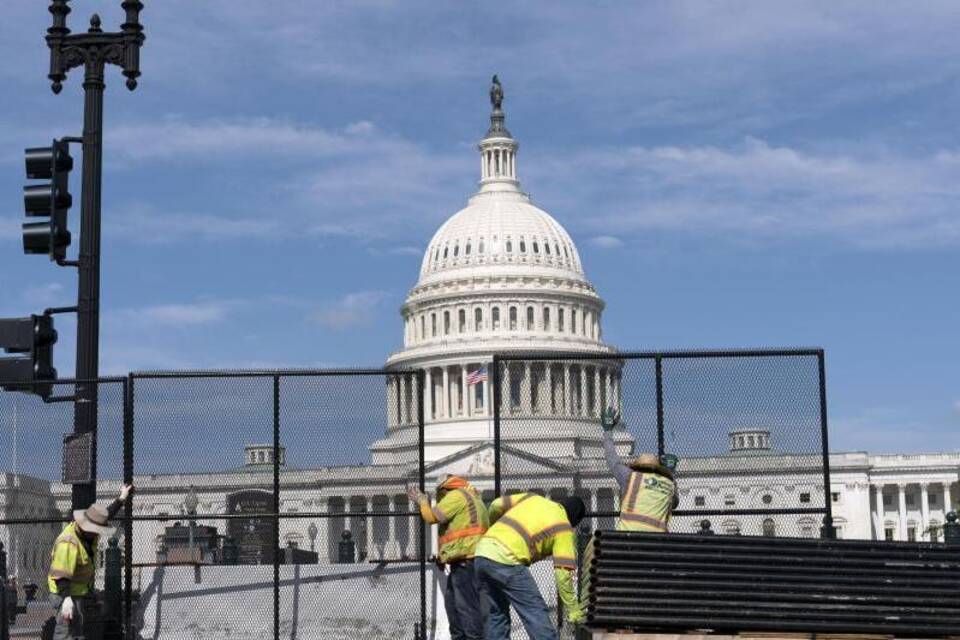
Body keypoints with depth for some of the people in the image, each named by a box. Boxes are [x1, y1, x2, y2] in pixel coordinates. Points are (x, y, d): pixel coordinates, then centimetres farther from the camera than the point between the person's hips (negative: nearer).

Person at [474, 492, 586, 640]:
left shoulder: (533, 498, 20)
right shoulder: (564, 528, 5)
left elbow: (496, 505, 15)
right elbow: (563, 572, -2)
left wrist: (493, 530, 34)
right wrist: (573, 610, 4)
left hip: (482, 552, 7)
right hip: (506, 561, -7)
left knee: (497, 613, 18)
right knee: (537, 614, -2)